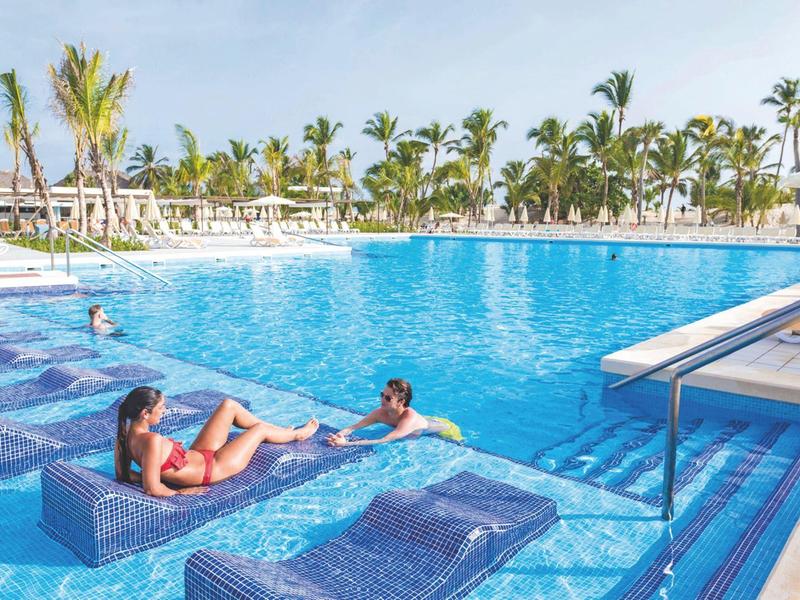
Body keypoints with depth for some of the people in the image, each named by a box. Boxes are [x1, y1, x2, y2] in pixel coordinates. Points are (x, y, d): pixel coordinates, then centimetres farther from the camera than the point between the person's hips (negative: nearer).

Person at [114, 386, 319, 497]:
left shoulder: (126, 433, -11)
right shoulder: (152, 440, -37)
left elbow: (122, 474, 0)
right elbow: (153, 489, -36)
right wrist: (179, 492, -20)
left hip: (195, 456, 8)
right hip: (209, 469, -8)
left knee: (229, 405, 10)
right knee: (260, 429, 8)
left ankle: (281, 430, 32)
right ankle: (298, 434, 42)